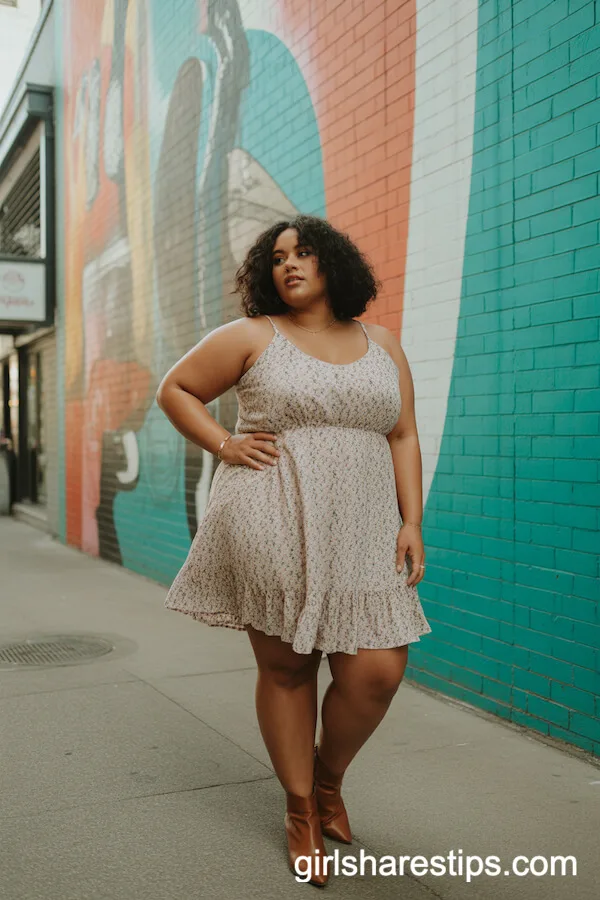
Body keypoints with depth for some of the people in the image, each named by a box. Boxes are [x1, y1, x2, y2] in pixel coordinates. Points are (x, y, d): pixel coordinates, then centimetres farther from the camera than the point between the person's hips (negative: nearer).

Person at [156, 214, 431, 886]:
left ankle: (328, 779, 26)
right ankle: (300, 809, 25)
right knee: (285, 668, 5)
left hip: (360, 535, 3)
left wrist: (412, 521, 3)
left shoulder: (381, 345, 14)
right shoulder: (252, 336, 5)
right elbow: (175, 388, 11)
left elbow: (403, 438, 12)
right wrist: (223, 445, -2)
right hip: (271, 531, -2)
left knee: (378, 669, -5)